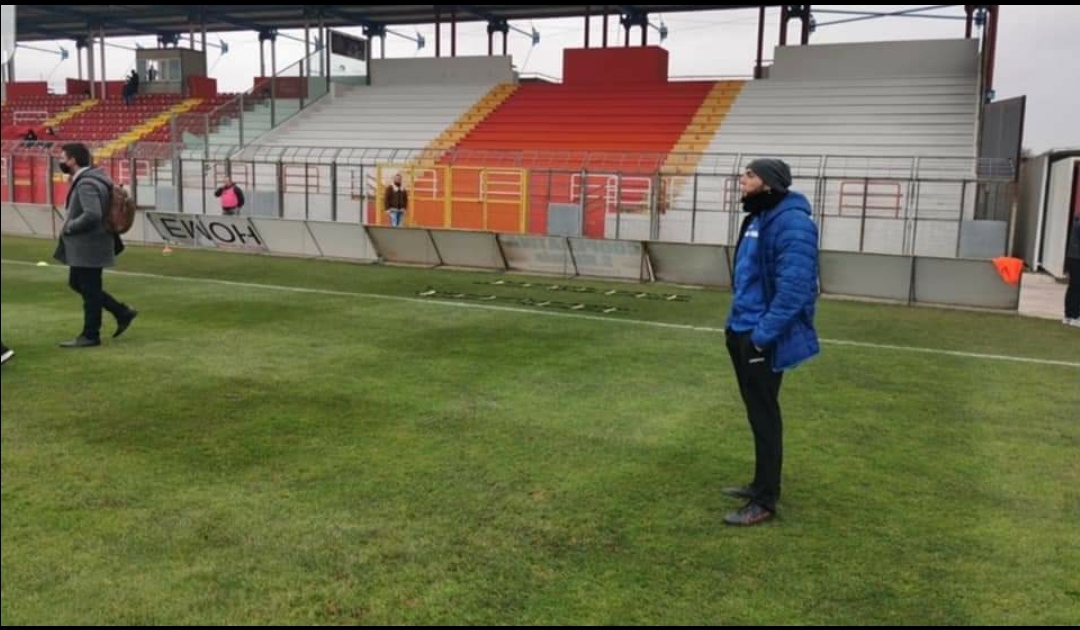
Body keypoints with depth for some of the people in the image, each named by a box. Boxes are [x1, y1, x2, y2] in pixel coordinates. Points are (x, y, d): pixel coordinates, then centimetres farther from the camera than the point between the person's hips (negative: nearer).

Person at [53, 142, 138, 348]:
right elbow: (98, 211, 20)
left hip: (89, 246, -11)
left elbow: (92, 215, -32)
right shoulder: (87, 178, 11)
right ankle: (122, 312, 21)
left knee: (89, 291, 1)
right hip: (85, 244, 11)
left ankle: (90, 335, 13)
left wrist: (69, 226, -17)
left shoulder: (86, 183, -21)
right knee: (77, 284, 19)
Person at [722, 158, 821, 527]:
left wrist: (763, 335, -24)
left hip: (763, 339, -10)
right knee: (757, 413, 18)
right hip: (744, 332, 10)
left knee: (764, 416, -1)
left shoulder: (791, 222, -19)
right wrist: (738, 324, 16)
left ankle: (765, 502, 9)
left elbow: (793, 288, -26)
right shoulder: (758, 217, 13)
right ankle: (762, 484, 32)